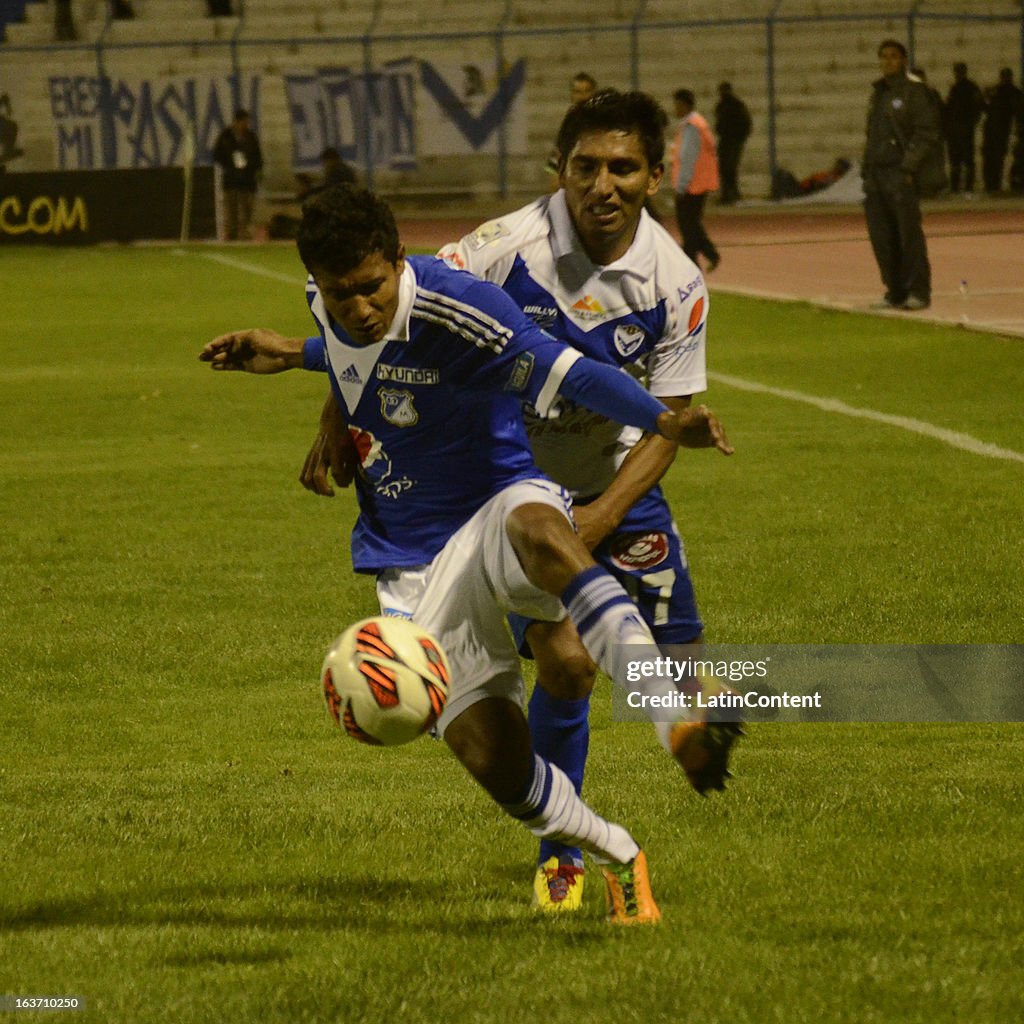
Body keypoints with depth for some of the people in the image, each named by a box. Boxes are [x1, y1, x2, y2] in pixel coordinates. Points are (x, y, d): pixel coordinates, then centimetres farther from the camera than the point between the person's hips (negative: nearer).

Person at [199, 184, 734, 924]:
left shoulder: (454, 307, -21)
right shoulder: (326, 308, 1)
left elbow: (566, 371, -31)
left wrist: (663, 419, -44)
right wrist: (294, 355, 27)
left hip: (495, 507, -5)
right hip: (413, 563, 5)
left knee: (534, 529, -46)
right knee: (492, 757, -10)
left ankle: (668, 703, -58)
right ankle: (619, 861, 16)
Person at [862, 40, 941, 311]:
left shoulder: (914, 90, -5)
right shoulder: (878, 93, 18)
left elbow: (929, 133, -10)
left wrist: (909, 166, -15)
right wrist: (866, 168, 13)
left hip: (901, 173, -7)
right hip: (877, 174, 7)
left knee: (909, 232, -7)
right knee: (881, 236, 5)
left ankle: (918, 292, -2)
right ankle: (895, 291, 12)